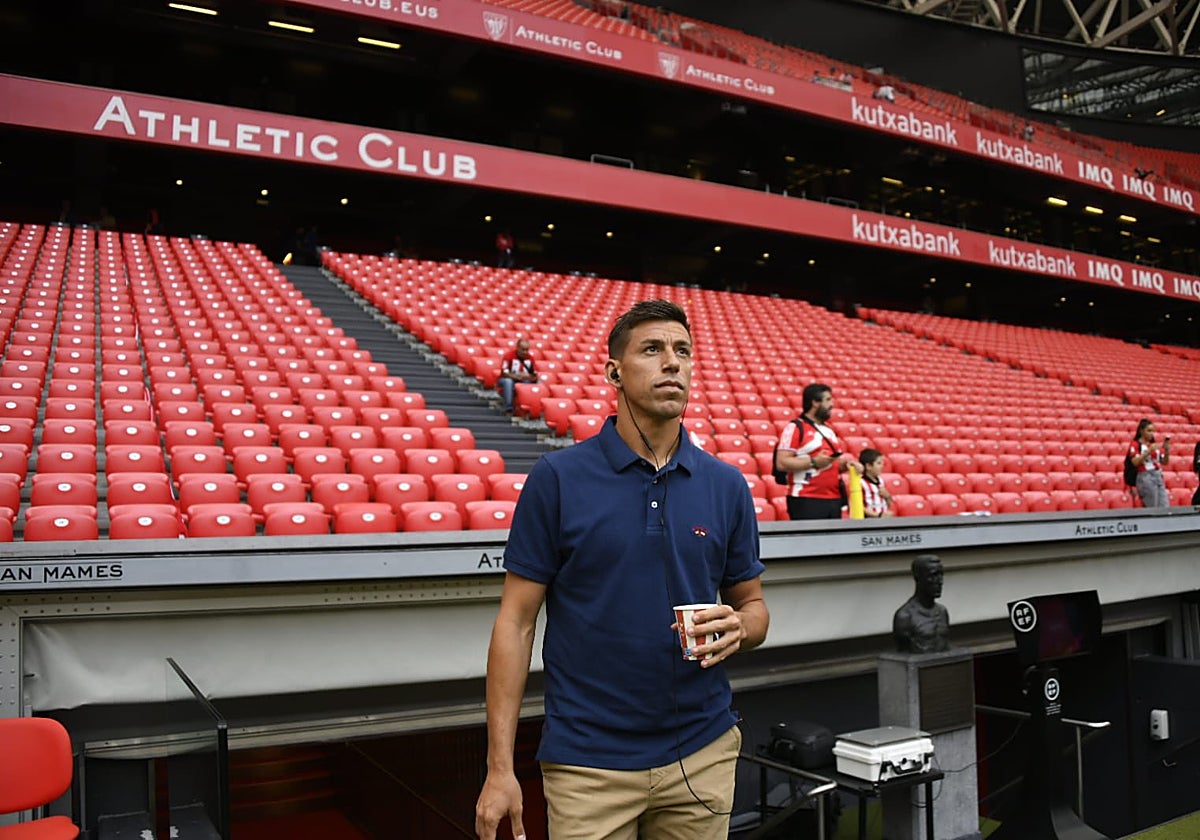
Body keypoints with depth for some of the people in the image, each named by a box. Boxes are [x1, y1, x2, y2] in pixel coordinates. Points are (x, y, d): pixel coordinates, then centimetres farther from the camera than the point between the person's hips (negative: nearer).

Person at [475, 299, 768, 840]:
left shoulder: (727, 485, 1)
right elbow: (516, 621, -6)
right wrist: (500, 766, -10)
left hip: (702, 754, 3)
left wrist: (737, 628, -13)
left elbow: (753, 606, 11)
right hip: (589, 761, -3)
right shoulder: (558, 477, -7)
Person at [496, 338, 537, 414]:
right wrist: (517, 377, -37)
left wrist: (534, 377, -23)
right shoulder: (509, 356, -15)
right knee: (508, 381, -39)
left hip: (523, 381, 3)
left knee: (536, 382, -22)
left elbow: (534, 374, 3)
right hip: (506, 380, -3)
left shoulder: (530, 358, -2)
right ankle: (508, 409, -38)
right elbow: (504, 372, -22)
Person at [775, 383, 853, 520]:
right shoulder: (795, 428, -5)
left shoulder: (828, 429, 20)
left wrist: (844, 465, 10)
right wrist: (814, 462, -19)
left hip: (834, 499, 8)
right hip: (806, 501, -8)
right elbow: (781, 463, -15)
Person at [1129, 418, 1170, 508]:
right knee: (1152, 510, -7)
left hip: (1159, 476, 6)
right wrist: (1149, 451, -21)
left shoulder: (1155, 444, 16)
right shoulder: (1135, 445, -2)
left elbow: (1164, 462, 16)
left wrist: (1167, 451, -1)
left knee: (1165, 507, 1)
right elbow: (1135, 462, -16)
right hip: (1146, 478, -6)